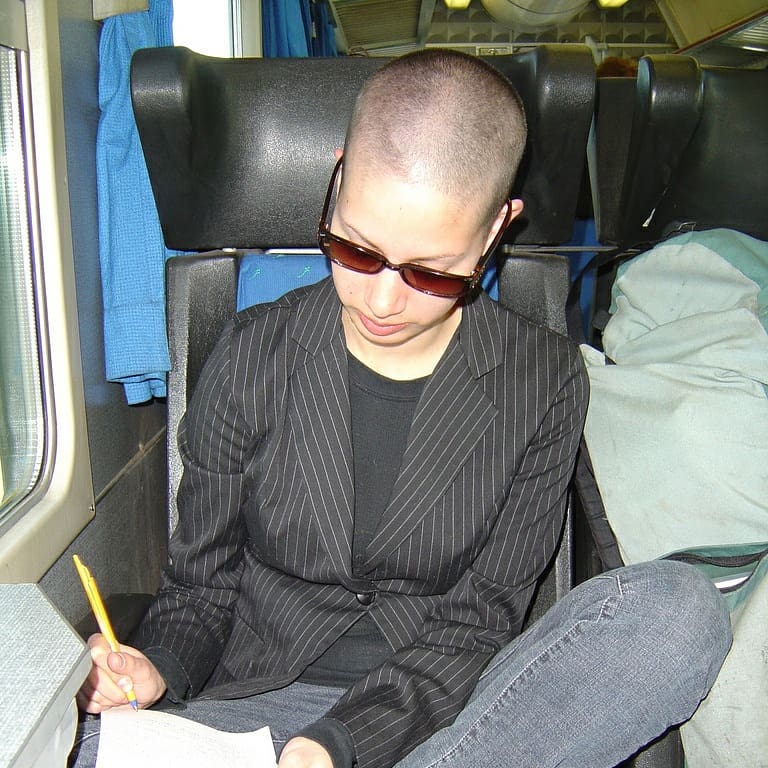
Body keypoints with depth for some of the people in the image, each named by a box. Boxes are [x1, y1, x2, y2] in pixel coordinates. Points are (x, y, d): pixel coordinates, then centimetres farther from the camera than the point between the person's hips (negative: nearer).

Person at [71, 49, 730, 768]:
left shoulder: (544, 383, -6)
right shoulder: (254, 356, -5)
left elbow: (480, 618, -6)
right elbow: (202, 581, 4)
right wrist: (157, 667, -18)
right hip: (264, 701, 0)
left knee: (682, 611, -25)